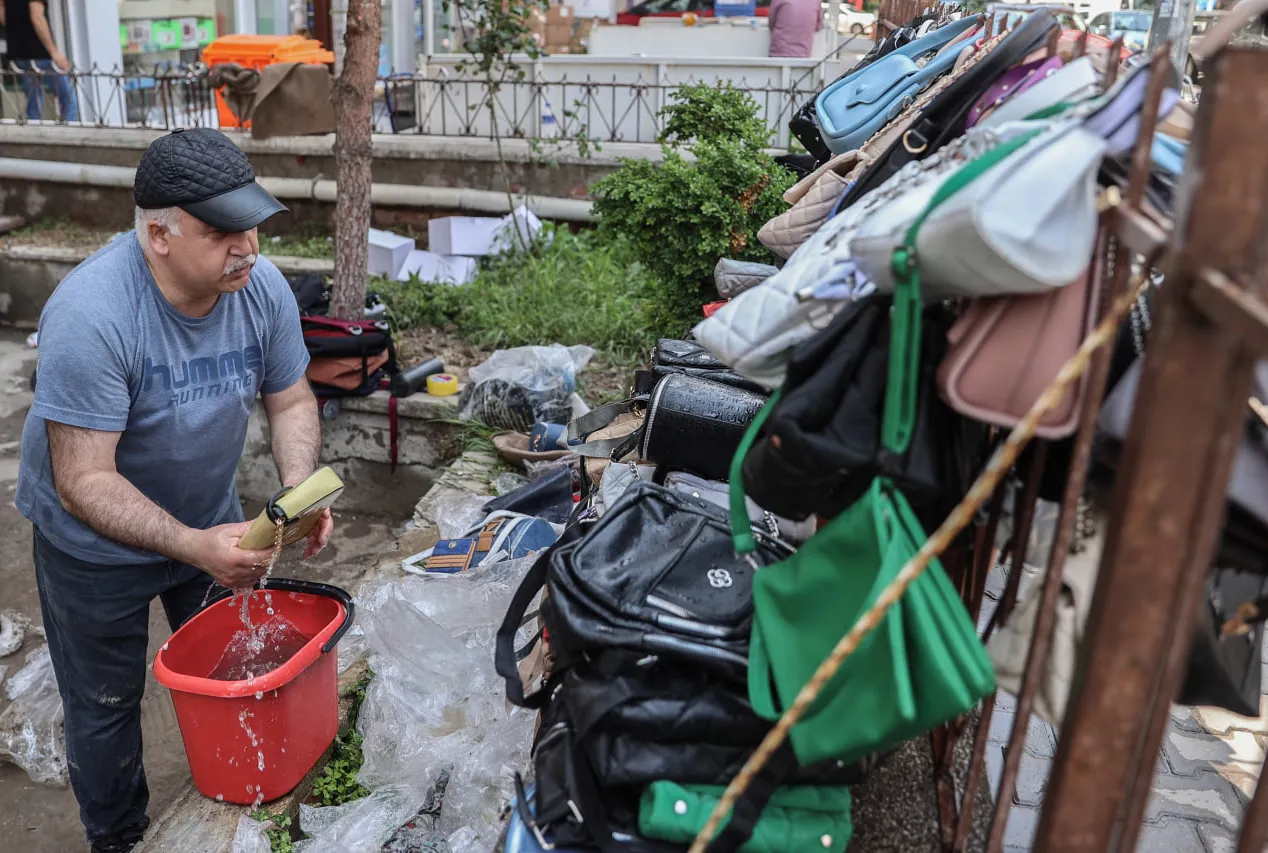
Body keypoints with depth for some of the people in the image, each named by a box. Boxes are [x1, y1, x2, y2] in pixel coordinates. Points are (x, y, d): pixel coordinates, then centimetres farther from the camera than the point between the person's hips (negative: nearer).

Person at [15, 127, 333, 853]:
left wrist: (300, 491, -24)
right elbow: (84, 481, -31)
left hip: (211, 515, 5)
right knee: (106, 706, 15)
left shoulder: (262, 286, -18)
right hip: (98, 544, -4)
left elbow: (291, 402, -6)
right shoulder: (91, 313, -33)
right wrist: (194, 548, -41)